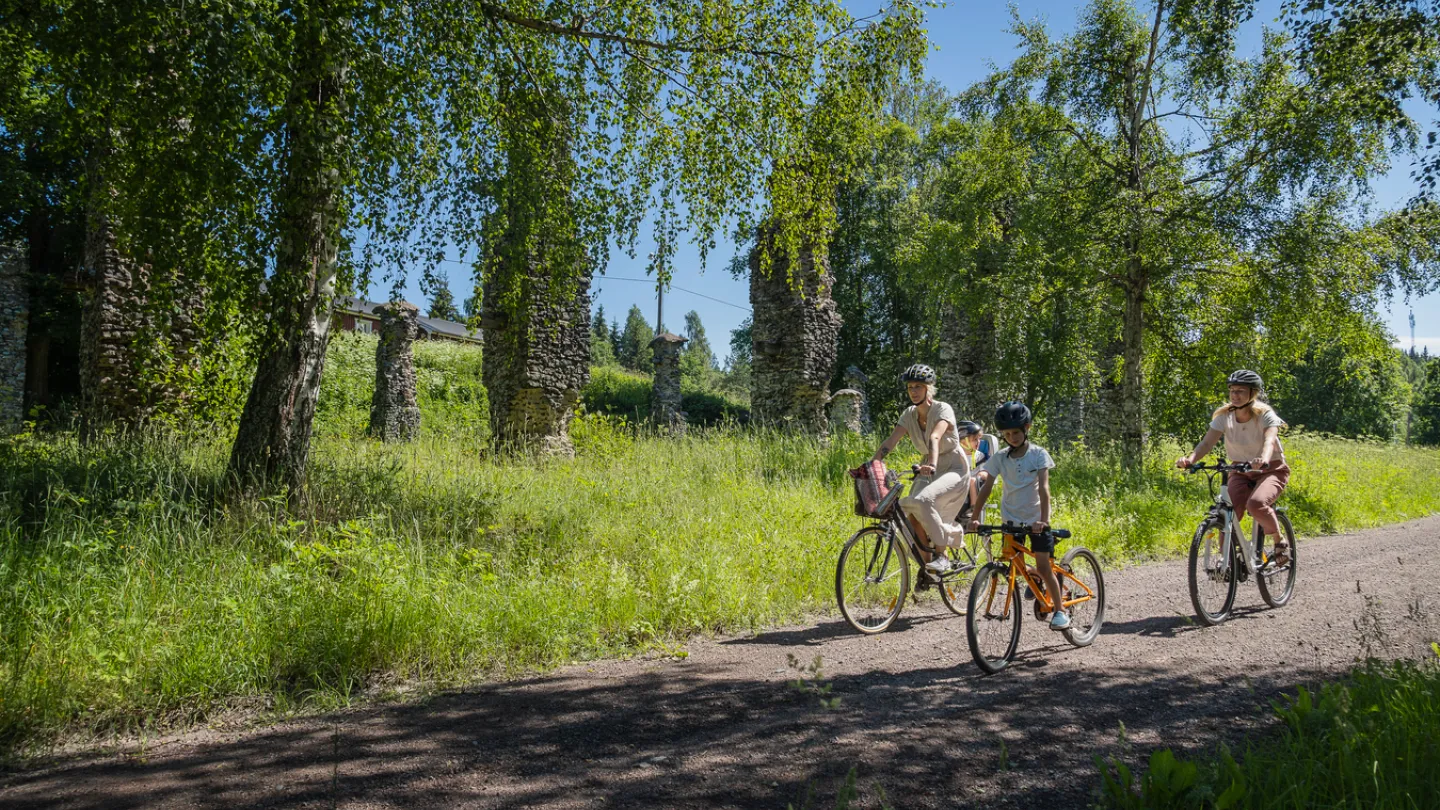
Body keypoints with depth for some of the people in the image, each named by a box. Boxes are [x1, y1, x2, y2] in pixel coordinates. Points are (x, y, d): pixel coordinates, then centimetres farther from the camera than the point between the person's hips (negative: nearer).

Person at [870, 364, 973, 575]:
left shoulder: (943, 410, -18)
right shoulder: (909, 414, -1)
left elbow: (935, 438, -37)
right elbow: (890, 440, -12)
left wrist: (932, 465, -53)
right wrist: (871, 463, -27)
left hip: (954, 469, -6)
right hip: (928, 470, 6)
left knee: (922, 501, -31)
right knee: (912, 515, -15)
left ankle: (941, 556, -17)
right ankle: (926, 564, 4)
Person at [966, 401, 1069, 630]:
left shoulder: (1038, 454, -9)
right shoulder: (1000, 457, -2)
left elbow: (1043, 487, -19)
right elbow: (986, 487, -6)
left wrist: (1044, 519, -30)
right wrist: (975, 517, -16)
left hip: (1035, 518, -3)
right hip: (1011, 518, 3)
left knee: (1043, 566, -8)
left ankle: (1060, 609, 8)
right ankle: (1037, 579, 31)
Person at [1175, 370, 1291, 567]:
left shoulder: (1265, 415, -18)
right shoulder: (1224, 416, -8)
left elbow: (1270, 439, -37)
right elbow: (1207, 442, -21)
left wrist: (1264, 459, -60)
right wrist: (1190, 459, -42)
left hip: (1271, 470, -3)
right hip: (1241, 472, 4)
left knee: (1256, 503, -32)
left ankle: (1280, 542, -7)